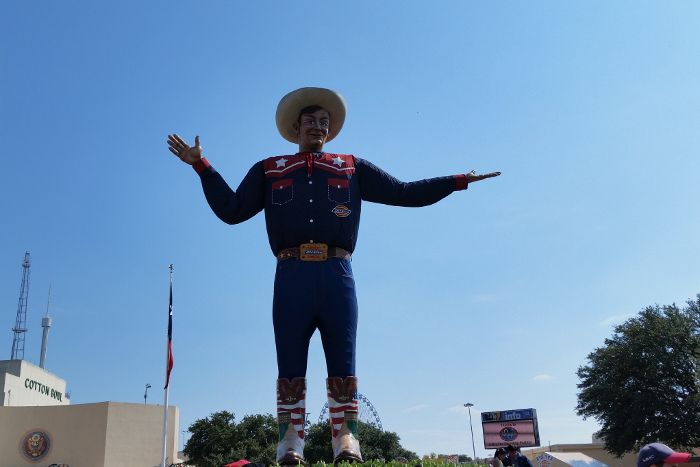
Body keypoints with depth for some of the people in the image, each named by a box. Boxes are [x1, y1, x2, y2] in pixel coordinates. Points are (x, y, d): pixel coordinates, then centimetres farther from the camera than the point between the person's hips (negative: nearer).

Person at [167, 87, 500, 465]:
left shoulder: (352, 168, 23)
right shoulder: (269, 171, 22)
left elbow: (404, 193, 21)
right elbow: (231, 210, 16)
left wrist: (458, 181, 18)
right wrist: (201, 165, 11)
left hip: (337, 276, 0)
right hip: (291, 276, 0)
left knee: (343, 367, -2)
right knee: (290, 369, -1)